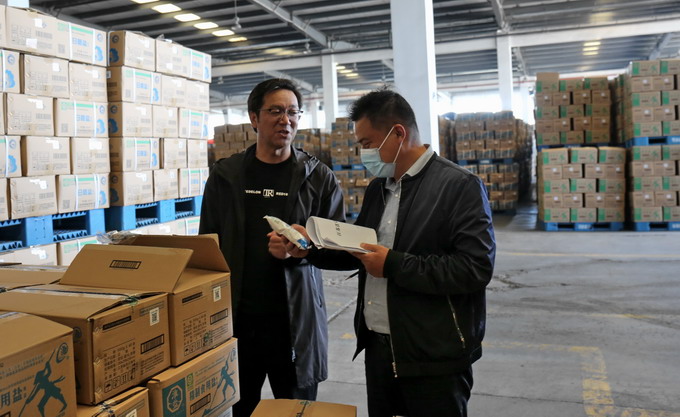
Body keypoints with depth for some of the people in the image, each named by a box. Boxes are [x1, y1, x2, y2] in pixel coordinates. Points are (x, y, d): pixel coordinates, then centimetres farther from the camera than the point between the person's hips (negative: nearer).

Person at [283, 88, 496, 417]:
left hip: (434, 357, -6)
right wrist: (313, 246, -1)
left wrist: (393, 265, -20)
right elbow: (359, 252, 17)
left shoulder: (459, 186, -13)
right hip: (377, 346, 7)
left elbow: (476, 268, -21)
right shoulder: (377, 187, 10)